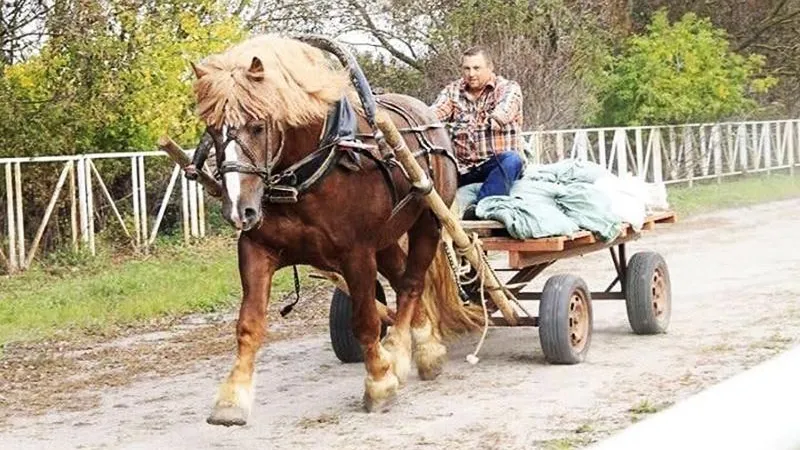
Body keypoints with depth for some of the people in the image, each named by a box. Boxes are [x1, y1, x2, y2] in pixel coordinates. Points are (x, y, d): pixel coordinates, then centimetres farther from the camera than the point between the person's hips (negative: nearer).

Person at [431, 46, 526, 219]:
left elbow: (502, 115, -22)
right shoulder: (452, 91, 11)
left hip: (498, 165, -4)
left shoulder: (508, 88, 0)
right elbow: (436, 111, -9)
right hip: (463, 169, 4)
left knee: (511, 159, -37)